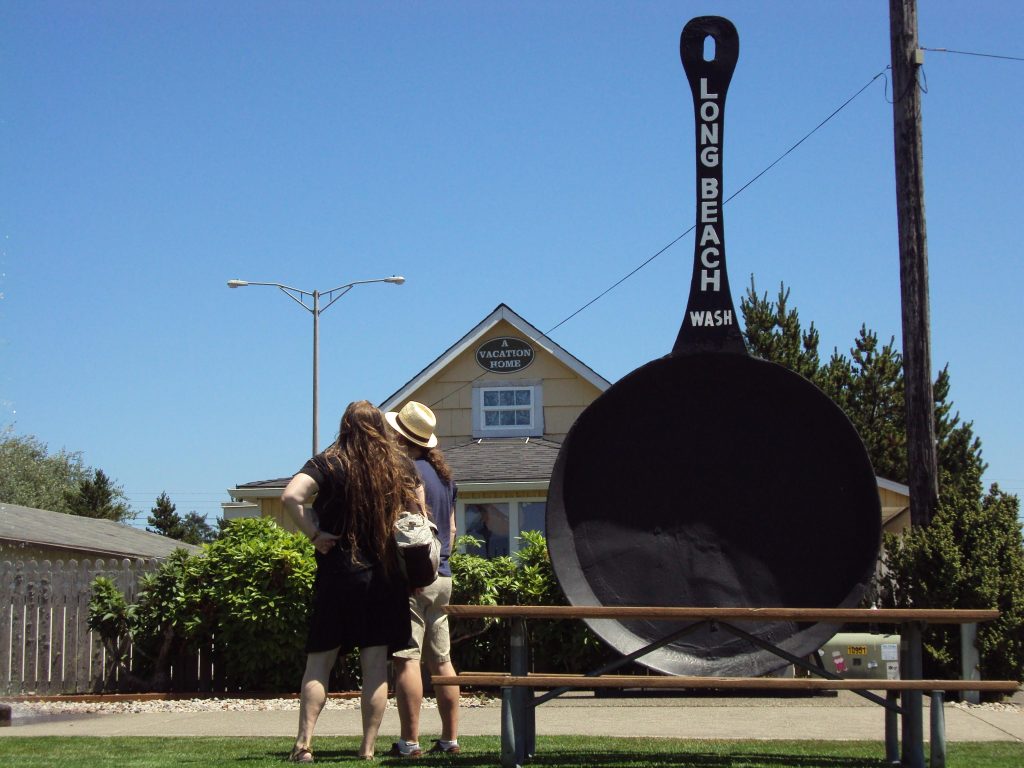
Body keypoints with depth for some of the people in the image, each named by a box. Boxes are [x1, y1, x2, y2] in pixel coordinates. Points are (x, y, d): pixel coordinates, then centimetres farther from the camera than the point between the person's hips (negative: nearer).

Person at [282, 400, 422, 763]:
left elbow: (291, 496, -22)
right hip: (386, 577, 2)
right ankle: (368, 748, 6)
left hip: (337, 575, -2)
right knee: (376, 665, 5)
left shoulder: (329, 463, -7)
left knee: (319, 661, 4)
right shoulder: (401, 465, 3)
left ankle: (304, 743, -4)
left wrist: (315, 534, -13)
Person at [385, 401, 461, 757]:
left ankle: (410, 742, -9)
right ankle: (450, 738, 13)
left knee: (406, 659, -7)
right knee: (440, 660, 12)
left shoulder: (410, 472, -11)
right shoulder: (444, 476, 15)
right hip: (442, 576, 9)